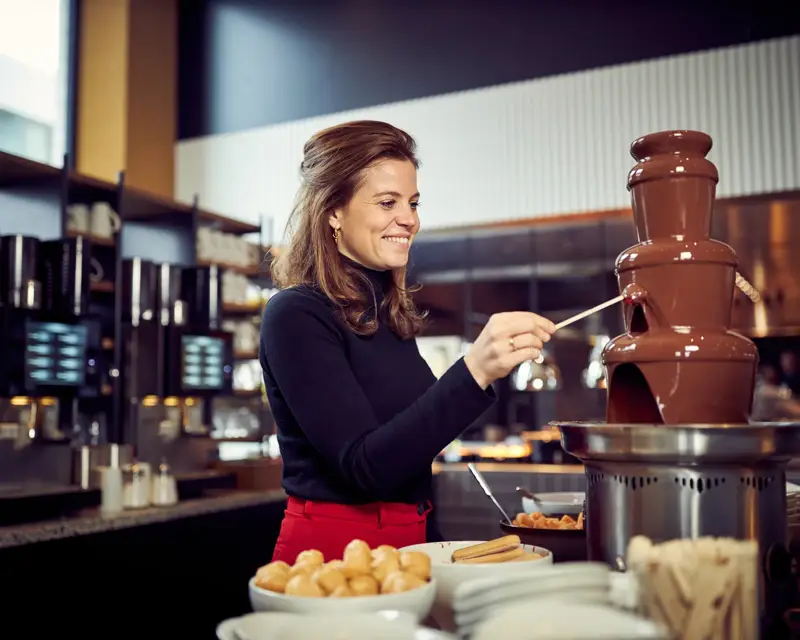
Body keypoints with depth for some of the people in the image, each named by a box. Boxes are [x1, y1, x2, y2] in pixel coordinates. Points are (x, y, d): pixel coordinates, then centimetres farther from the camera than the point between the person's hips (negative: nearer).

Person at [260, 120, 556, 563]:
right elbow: (365, 466, -21)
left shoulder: (389, 314, 9)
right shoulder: (295, 315, -13)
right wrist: (473, 372, -30)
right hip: (332, 549, -6)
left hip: (407, 542, 7)